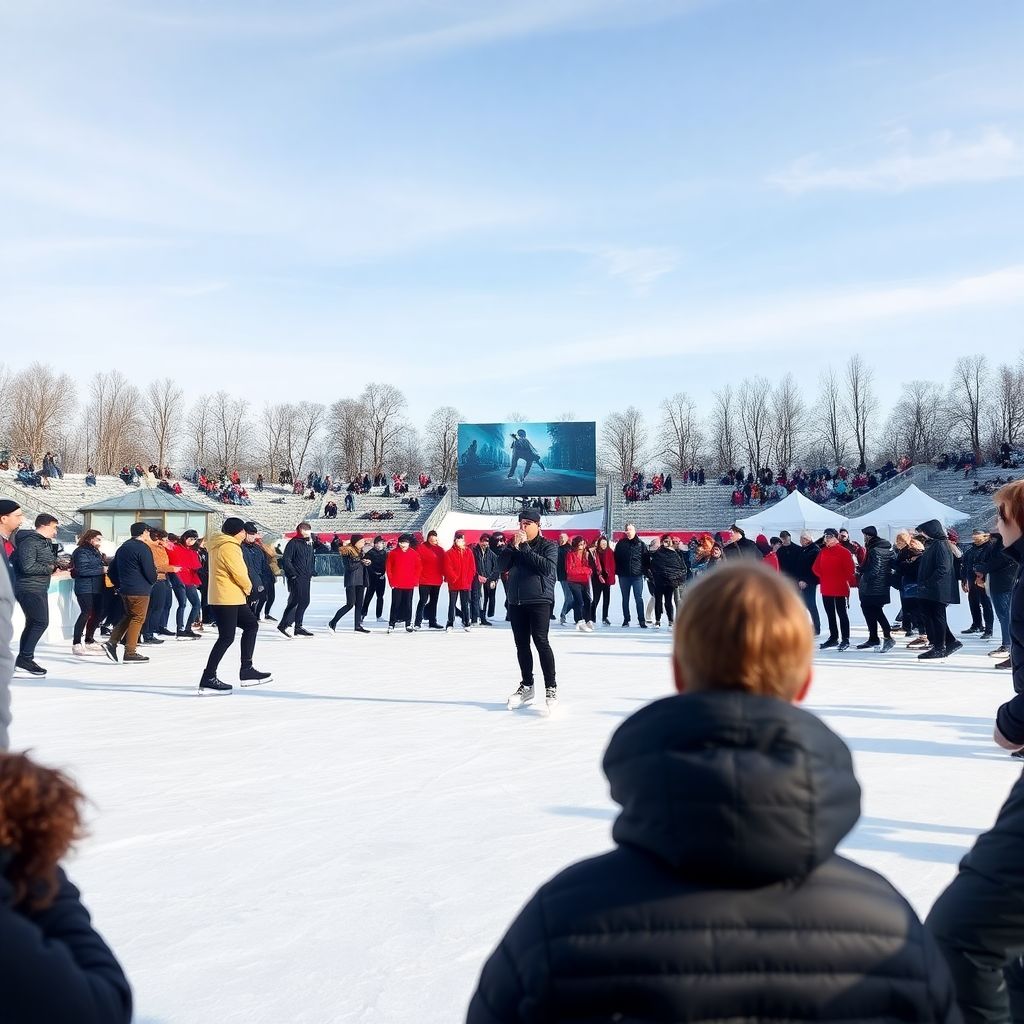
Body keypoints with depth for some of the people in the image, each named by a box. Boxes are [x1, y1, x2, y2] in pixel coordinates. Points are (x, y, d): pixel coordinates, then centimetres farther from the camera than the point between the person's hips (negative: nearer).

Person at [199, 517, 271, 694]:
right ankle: (208, 679, -4)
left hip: (234, 598, 11)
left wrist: (244, 587, 6)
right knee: (227, 638, -7)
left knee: (251, 624, 16)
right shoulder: (229, 547, -16)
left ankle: (246, 670, 17)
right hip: (227, 598, -11)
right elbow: (239, 573, -19)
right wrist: (248, 587, 1)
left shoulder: (218, 544, 16)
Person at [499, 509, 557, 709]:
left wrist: (525, 548, -15)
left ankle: (551, 688, -7)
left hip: (539, 600, -5)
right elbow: (502, 566, 1)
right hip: (516, 602, 5)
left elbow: (547, 567, -18)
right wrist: (514, 546, -12)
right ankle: (526, 687, 20)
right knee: (521, 644, 9)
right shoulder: (514, 545, 13)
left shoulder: (548, 546, 0)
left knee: (541, 641, -13)